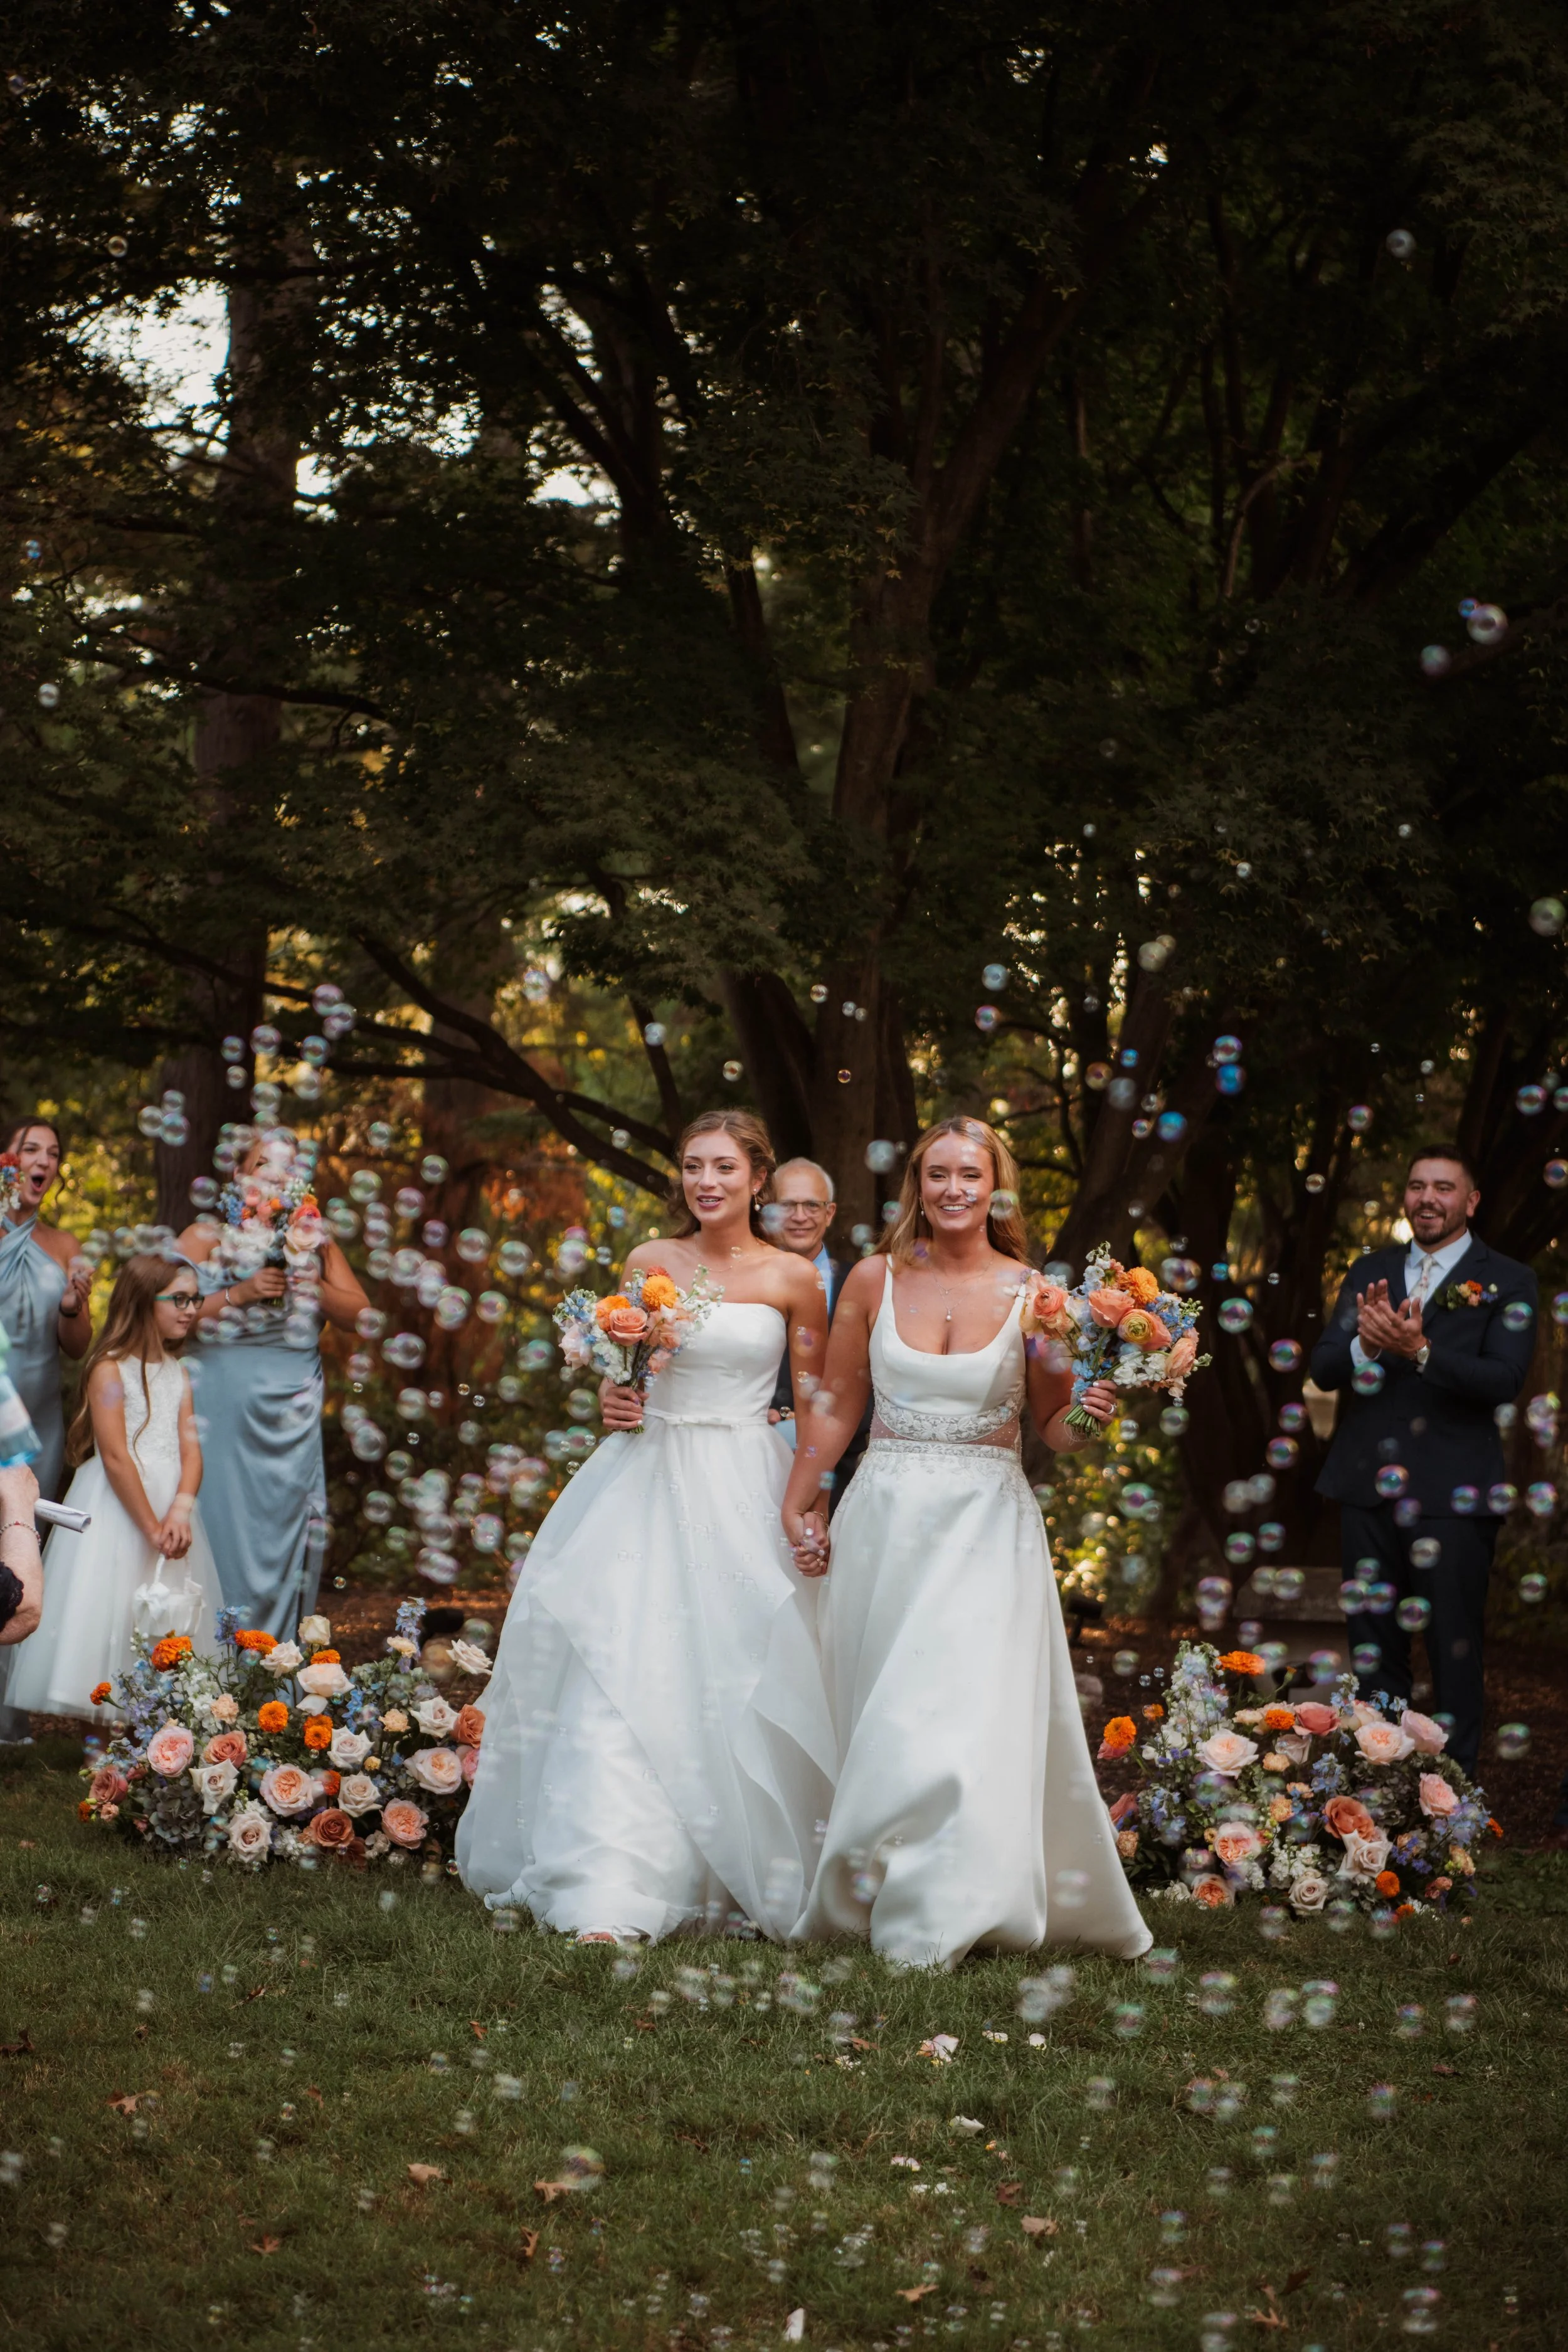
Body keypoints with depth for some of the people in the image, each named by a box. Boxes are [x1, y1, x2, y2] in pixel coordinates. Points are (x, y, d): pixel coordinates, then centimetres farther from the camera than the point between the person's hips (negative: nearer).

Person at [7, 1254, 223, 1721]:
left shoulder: (178, 1374, 11)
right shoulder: (111, 1370, -9)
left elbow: (191, 1451, 2)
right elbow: (116, 1459, -15)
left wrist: (180, 1514, -15)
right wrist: (152, 1529, -16)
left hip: (170, 1506, 6)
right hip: (116, 1508, -6)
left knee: (170, 1615, 6)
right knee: (113, 1608, -7)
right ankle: (101, 1711, -1)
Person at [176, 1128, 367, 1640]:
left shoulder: (315, 1243, 13)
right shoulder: (205, 1238, 4)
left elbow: (358, 1314, 6)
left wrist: (309, 1280, -7)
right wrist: (240, 1295, -15)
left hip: (291, 1403, 3)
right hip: (222, 1400, -3)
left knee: (287, 1521, 0)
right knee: (220, 1517, -5)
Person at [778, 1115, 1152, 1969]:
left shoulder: (1032, 1293, 0)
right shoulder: (875, 1280, 3)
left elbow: (1056, 1429, 5)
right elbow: (836, 1401, 11)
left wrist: (1091, 1418, -16)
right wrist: (798, 1505, 11)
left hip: (988, 1523, -2)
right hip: (886, 1516, 2)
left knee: (970, 1713, -10)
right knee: (878, 1715, 6)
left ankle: (942, 1913, -6)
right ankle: (864, 1892, 19)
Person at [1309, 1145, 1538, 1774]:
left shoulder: (1508, 1282, -2)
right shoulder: (1369, 1273, 10)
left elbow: (1505, 1379, -15)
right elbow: (1322, 1368, 3)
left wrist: (1419, 1350, -28)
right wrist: (1366, 1344, -19)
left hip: (1452, 1492, -4)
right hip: (1368, 1486, 4)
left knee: (1455, 1647, 2)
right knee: (1373, 1643, 12)